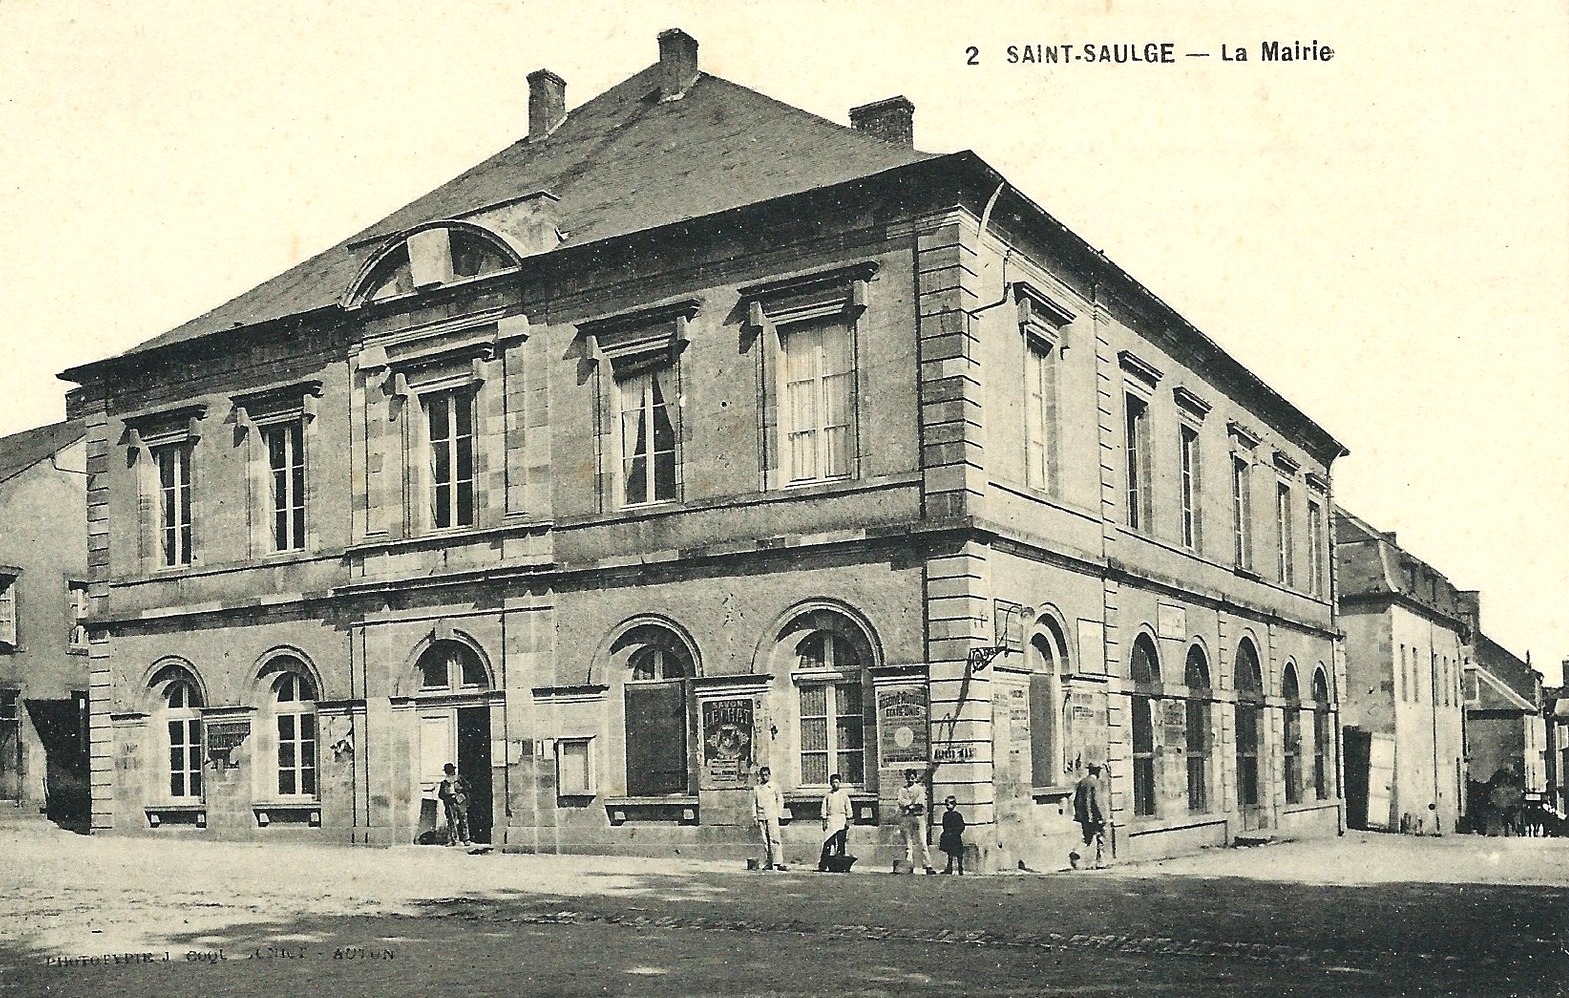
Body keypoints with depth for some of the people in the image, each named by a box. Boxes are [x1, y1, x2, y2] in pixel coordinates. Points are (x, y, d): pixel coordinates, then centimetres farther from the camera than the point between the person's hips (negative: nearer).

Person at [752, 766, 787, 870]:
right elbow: (754, 803, 16)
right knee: (765, 841, 1)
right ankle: (768, 863, 4)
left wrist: (779, 813, 1)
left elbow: (780, 800, 10)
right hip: (761, 816, 3)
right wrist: (755, 817, 7)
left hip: (772, 816, -3)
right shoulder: (756, 788, 14)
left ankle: (778, 862, -14)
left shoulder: (774, 787, 8)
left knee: (774, 839, -11)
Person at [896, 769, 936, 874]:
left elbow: (921, 801, -3)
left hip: (918, 816, -2)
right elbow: (900, 801, 1)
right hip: (905, 818, 2)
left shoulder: (920, 788, 12)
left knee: (922, 842, -9)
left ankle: (927, 866, -13)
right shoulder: (902, 790, 18)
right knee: (908, 843, -1)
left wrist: (909, 805, -9)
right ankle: (909, 866, -1)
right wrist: (913, 803, -9)